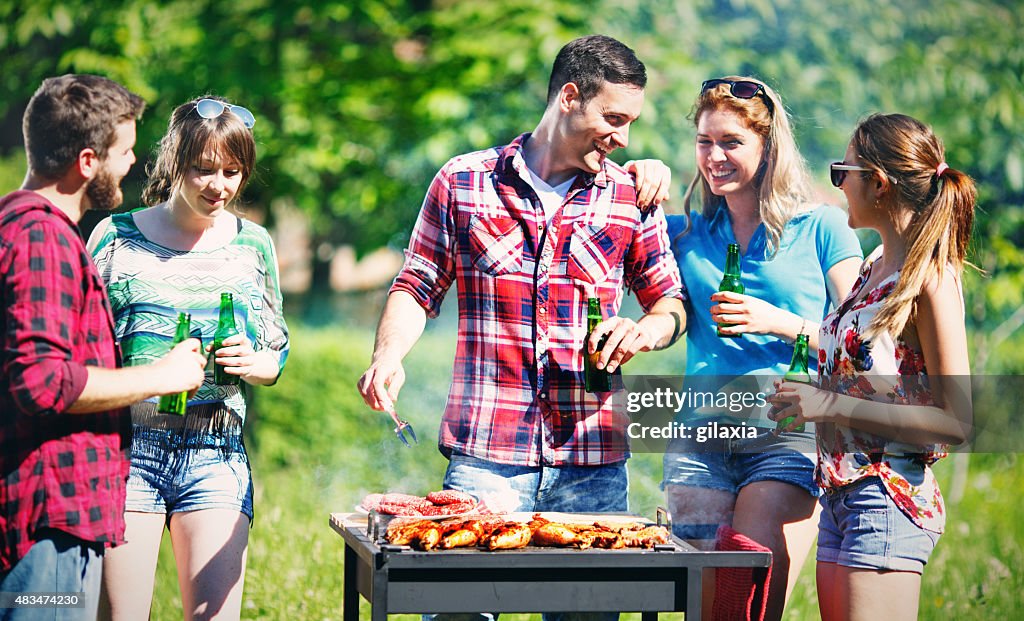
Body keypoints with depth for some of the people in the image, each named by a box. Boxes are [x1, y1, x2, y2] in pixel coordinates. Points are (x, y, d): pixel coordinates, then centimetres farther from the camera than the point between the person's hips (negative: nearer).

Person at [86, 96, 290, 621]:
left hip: (215, 456, 2)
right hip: (127, 447, -2)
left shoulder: (251, 245, 10)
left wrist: (249, 363, -8)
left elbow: (275, 357, 15)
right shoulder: (117, 237, 3)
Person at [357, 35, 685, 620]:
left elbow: (671, 301, 16)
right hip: (484, 459, -2)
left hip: (593, 466, 2)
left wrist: (648, 329, -7)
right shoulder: (463, 183, 4)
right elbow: (418, 287, 9)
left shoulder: (631, 198, 9)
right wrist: (388, 357, -9)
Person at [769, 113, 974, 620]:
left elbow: (955, 422, -15)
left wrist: (834, 405, -19)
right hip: (840, 497, 9)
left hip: (889, 502, -9)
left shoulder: (931, 280, -12)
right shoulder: (875, 266, 13)